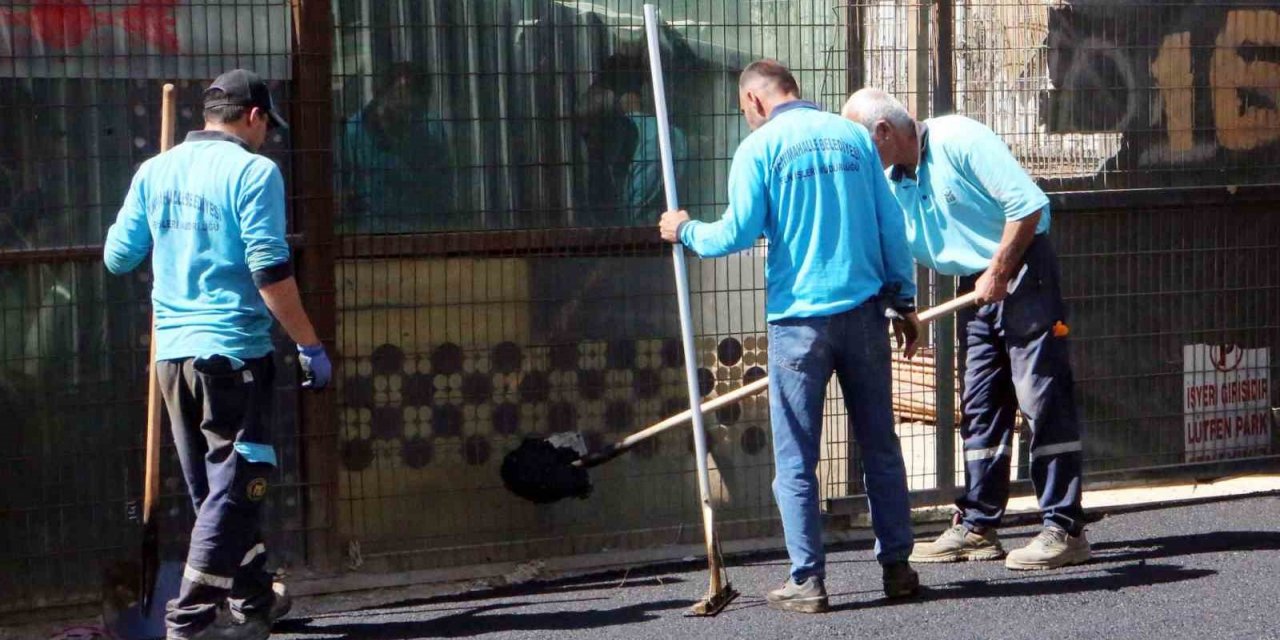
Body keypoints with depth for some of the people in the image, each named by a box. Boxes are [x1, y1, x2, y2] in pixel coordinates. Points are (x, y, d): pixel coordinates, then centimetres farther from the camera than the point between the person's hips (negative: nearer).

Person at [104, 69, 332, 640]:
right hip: (233, 352, -7)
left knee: (216, 487, 17)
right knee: (234, 485, -2)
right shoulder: (252, 171, -9)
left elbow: (118, 257, 12)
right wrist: (310, 346, -11)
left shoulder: (155, 171, 8)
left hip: (172, 352, 7)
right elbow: (270, 271, -16)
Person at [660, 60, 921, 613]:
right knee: (880, 445, 13)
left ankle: (808, 582, 4)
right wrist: (904, 302, 15)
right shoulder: (853, 136, 7)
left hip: (799, 318, -3)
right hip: (864, 310, 4)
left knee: (796, 461, 4)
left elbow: (738, 232, -8)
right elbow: (892, 226, 7)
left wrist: (687, 231, 11)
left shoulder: (759, 147, -4)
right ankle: (896, 568, 17)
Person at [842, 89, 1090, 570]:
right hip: (975, 289, 8)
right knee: (979, 406, 9)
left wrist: (999, 273, -17)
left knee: (1043, 399, -9)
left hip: (1021, 272, -8)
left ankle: (1065, 529, -9)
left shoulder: (959, 140, -15)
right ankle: (977, 526, 14)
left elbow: (1028, 203, -21)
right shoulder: (891, 184, 9)